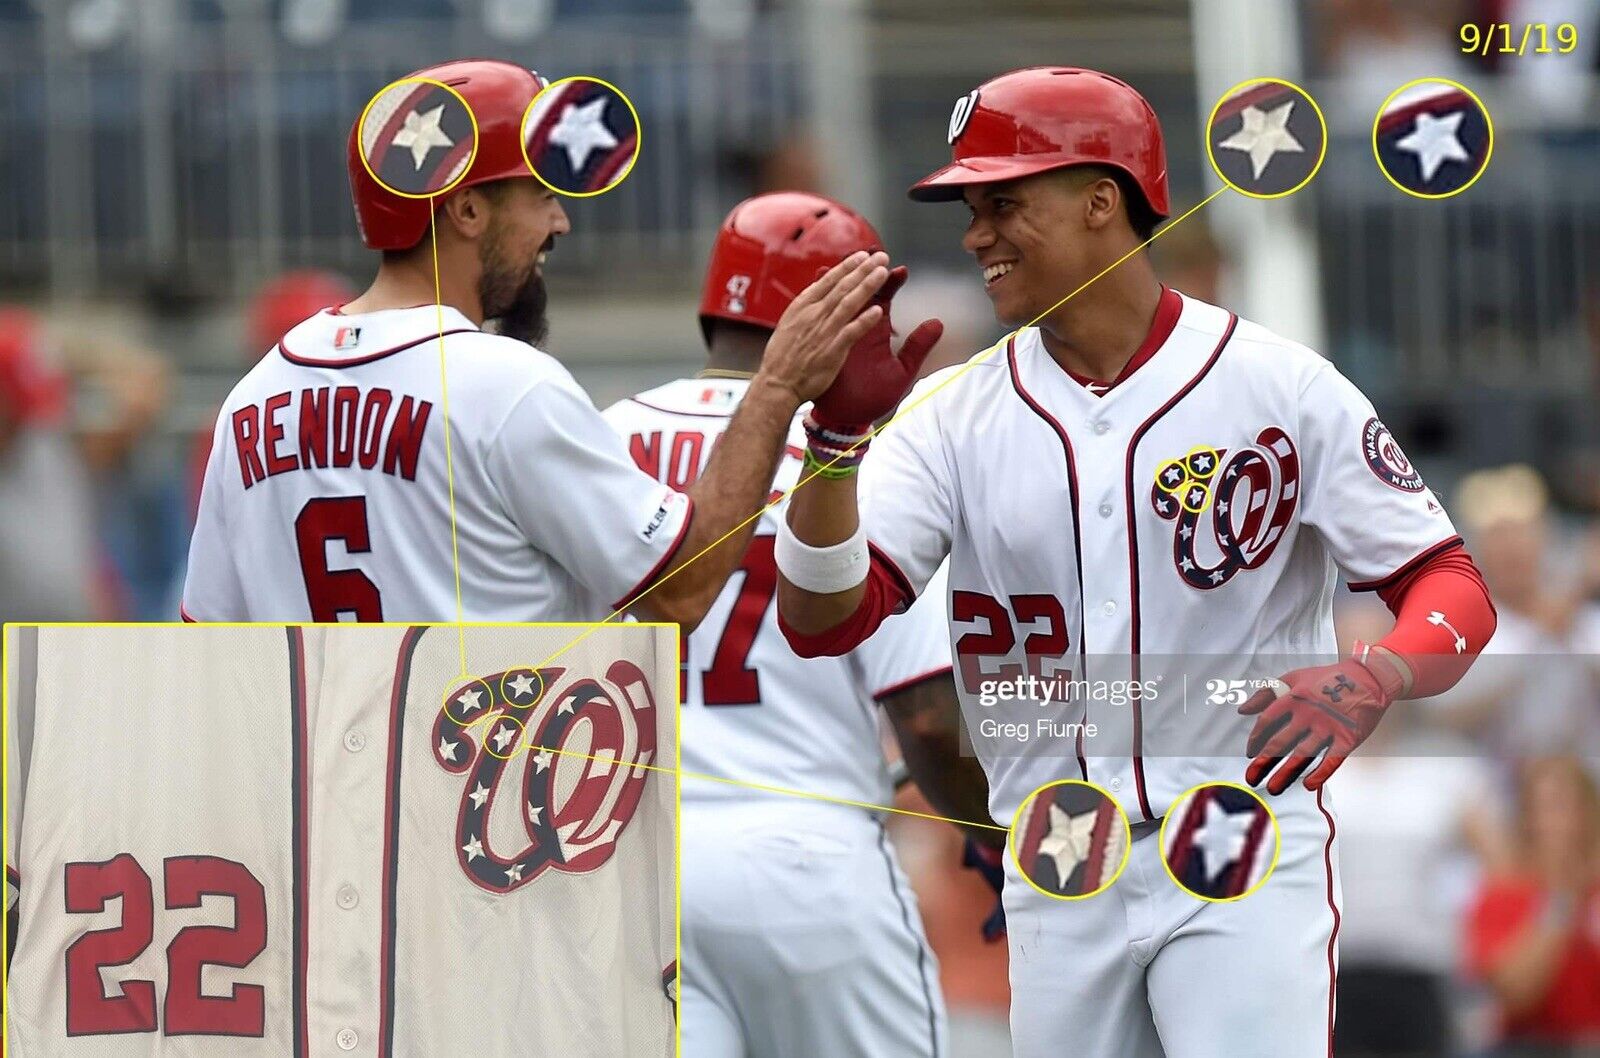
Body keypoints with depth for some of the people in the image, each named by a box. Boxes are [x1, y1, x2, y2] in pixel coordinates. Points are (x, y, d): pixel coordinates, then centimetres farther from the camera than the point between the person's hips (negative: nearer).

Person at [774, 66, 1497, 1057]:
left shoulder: (1279, 387, -3)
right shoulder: (955, 413, 5)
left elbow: (1452, 590, -5)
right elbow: (821, 621, -5)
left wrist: (1371, 679, -27)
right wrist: (837, 434, -21)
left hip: (1244, 862, -4)